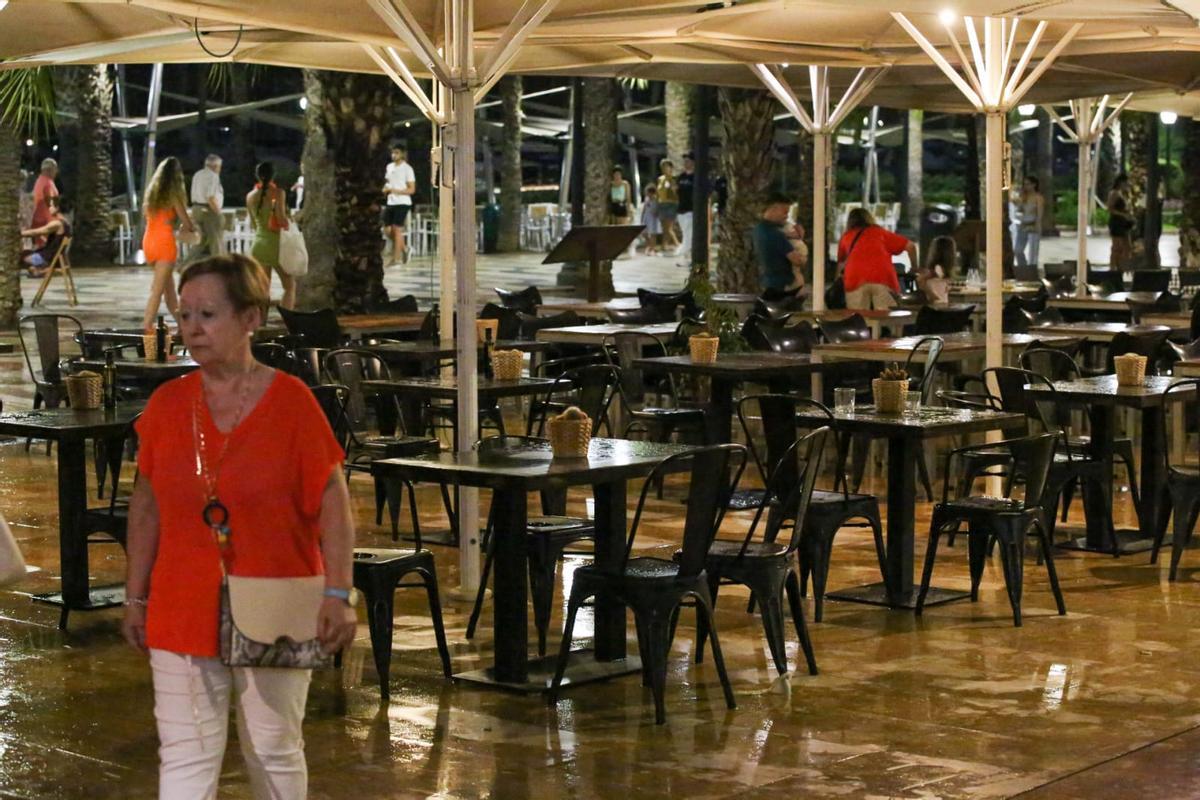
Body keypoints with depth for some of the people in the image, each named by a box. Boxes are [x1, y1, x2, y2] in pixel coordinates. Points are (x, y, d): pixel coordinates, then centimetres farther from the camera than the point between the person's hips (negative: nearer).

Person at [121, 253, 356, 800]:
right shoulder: (167, 404, 2)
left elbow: (333, 502, -8)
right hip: (183, 611, 3)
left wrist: (338, 594, -17)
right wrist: (135, 597, 9)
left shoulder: (291, 401, -9)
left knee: (274, 751, 12)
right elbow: (146, 505, 10)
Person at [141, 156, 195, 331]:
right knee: (158, 289, -7)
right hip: (164, 241, -7)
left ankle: (181, 323, 25)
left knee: (168, 285, 18)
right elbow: (186, 222, -6)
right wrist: (191, 229, 15)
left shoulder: (152, 192, 10)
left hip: (148, 240, 7)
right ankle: (146, 327, -13)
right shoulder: (173, 194, -8)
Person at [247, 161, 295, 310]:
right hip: (276, 243, -5)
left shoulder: (251, 196, 6)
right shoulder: (278, 193, -8)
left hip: (258, 243, 5)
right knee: (289, 285, 6)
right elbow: (281, 218, -18)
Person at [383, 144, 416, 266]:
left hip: (402, 202, -7)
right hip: (390, 202, 7)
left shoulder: (407, 169, -8)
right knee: (389, 230, 4)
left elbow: (412, 189, -10)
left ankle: (397, 258, -3)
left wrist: (396, 191, -21)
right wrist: (385, 188, 3)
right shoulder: (389, 167, 13)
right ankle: (403, 249, 24)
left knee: (397, 229, -8)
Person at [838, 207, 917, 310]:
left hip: (855, 279, 0)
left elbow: (840, 262, 40)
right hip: (883, 278, 0)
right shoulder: (880, 232, 28)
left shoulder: (846, 237, 28)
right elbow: (910, 246, 23)